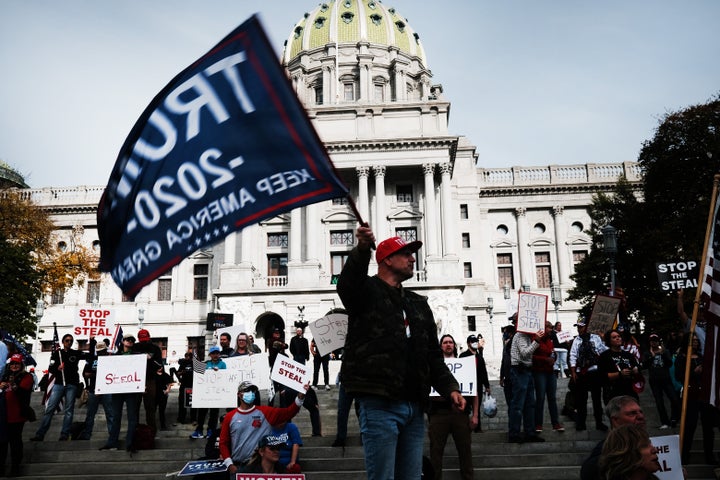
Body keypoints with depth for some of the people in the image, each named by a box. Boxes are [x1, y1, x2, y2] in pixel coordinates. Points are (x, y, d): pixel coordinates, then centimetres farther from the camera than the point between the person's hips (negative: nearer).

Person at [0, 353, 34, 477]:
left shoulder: (26, 377, -2)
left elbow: (23, 391, -17)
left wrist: (14, 387, -37)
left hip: (16, 415, -5)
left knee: (15, 441, -1)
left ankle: (15, 467, 7)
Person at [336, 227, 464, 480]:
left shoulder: (419, 304, 20)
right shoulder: (367, 291, 2)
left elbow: (433, 354, 20)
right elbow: (347, 283, -24)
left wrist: (449, 387, 4)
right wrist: (362, 249, -43)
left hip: (414, 406, 7)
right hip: (379, 403, -7)